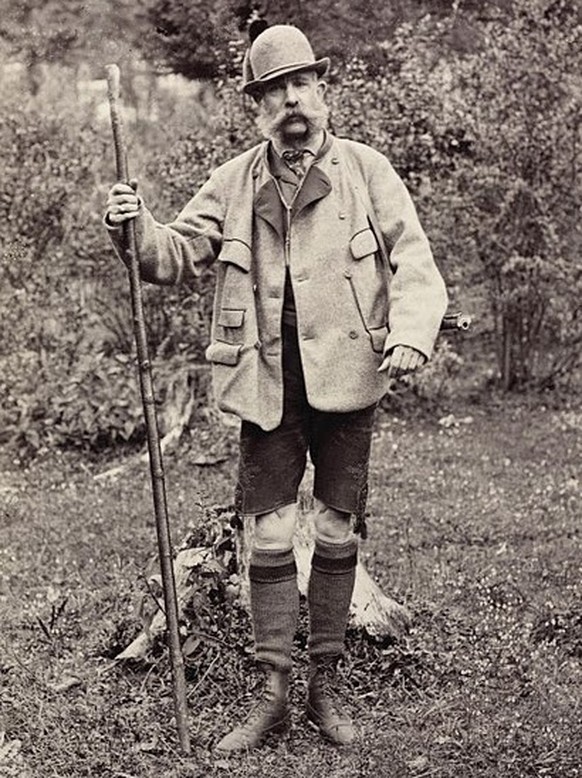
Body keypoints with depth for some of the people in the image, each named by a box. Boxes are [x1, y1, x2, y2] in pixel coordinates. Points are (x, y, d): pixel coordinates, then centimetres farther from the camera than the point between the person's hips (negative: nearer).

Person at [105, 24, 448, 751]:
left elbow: (413, 261, -2)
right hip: (269, 386, 1)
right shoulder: (233, 182, 7)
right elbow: (180, 254, 3)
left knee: (337, 535, 8)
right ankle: (272, 693, 14)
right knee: (269, 539, 2)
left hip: (345, 380, -1)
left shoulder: (365, 169, 2)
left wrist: (410, 334, -19)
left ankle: (326, 685, 22)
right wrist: (137, 229, -18)